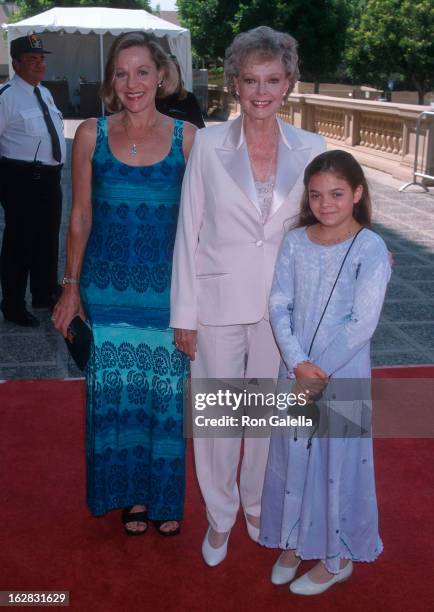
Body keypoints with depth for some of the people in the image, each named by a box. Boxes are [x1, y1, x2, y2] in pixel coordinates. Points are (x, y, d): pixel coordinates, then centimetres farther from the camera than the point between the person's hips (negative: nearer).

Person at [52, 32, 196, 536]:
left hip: (166, 288, 0)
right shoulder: (92, 134, -2)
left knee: (166, 392, 9)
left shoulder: (186, 137, -4)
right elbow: (80, 218, 3)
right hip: (107, 287, 1)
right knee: (116, 393, 10)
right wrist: (71, 286, 3)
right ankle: (130, 493, 33)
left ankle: (164, 495, 31)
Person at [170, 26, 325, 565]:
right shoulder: (208, 144, -8)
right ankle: (220, 516, 35)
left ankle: (259, 505, 41)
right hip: (220, 302, -1)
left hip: (282, 304, 2)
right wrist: (185, 315, -5)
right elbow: (189, 232, -5)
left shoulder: (310, 149, -3)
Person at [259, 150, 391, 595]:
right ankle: (294, 541, 37)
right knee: (292, 456, 14)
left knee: (339, 462, 8)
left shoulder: (370, 248, -12)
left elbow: (363, 324, -15)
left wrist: (321, 371, -15)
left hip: (343, 375, -3)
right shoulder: (295, 242, -1)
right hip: (295, 371, 4)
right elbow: (279, 306, -2)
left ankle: (338, 557, 29)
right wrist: (298, 364, -14)